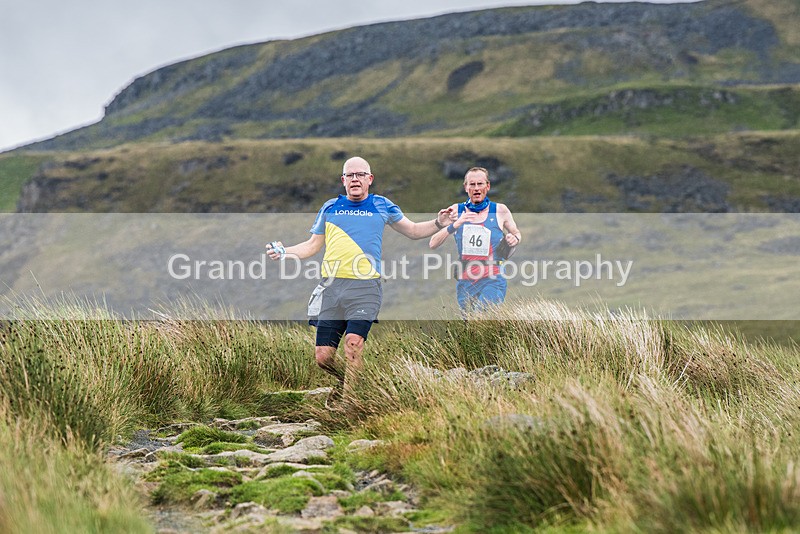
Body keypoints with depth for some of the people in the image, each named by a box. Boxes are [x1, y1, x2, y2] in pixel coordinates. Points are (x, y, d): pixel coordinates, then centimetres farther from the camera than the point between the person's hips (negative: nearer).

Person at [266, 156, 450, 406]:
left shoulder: (382, 206, 12)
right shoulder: (330, 207, 17)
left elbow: (413, 231, 22)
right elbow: (313, 245, 23)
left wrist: (438, 223, 5)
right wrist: (284, 252, 7)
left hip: (365, 286, -3)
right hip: (331, 286, 3)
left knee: (353, 343, -24)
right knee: (322, 357, -2)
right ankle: (346, 379, 29)